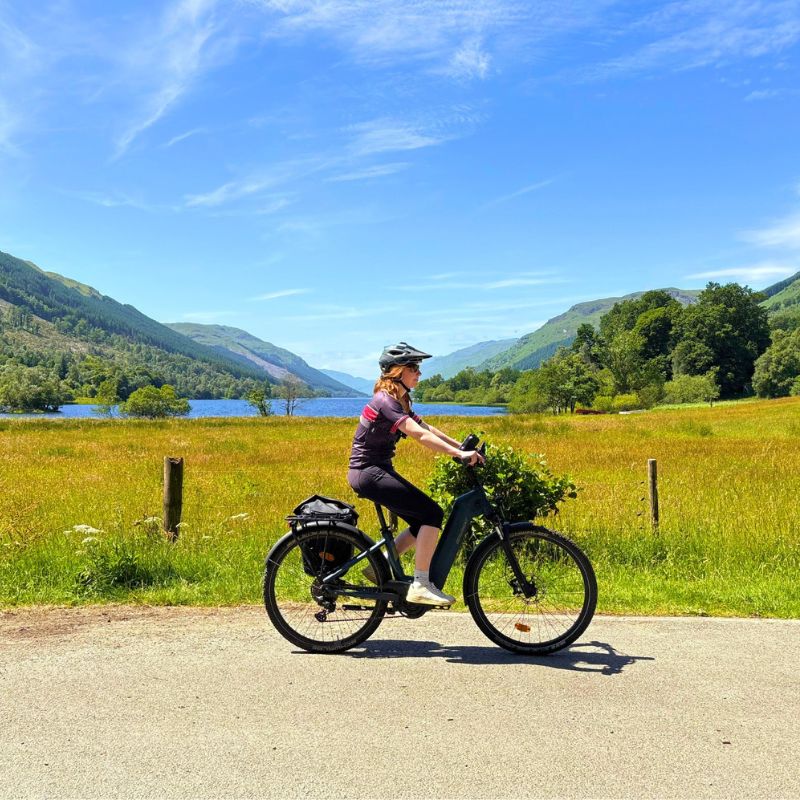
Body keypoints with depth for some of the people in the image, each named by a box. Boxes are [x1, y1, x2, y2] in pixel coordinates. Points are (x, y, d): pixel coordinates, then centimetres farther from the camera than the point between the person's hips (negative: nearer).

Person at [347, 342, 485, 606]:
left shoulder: (398, 401, 13)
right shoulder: (386, 401, -18)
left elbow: (426, 428, 12)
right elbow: (421, 435, -29)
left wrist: (461, 446, 4)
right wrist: (459, 454, -33)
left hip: (377, 471, 10)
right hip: (369, 473, -10)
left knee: (424, 521, 8)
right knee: (432, 513, -15)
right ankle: (420, 586, -11)